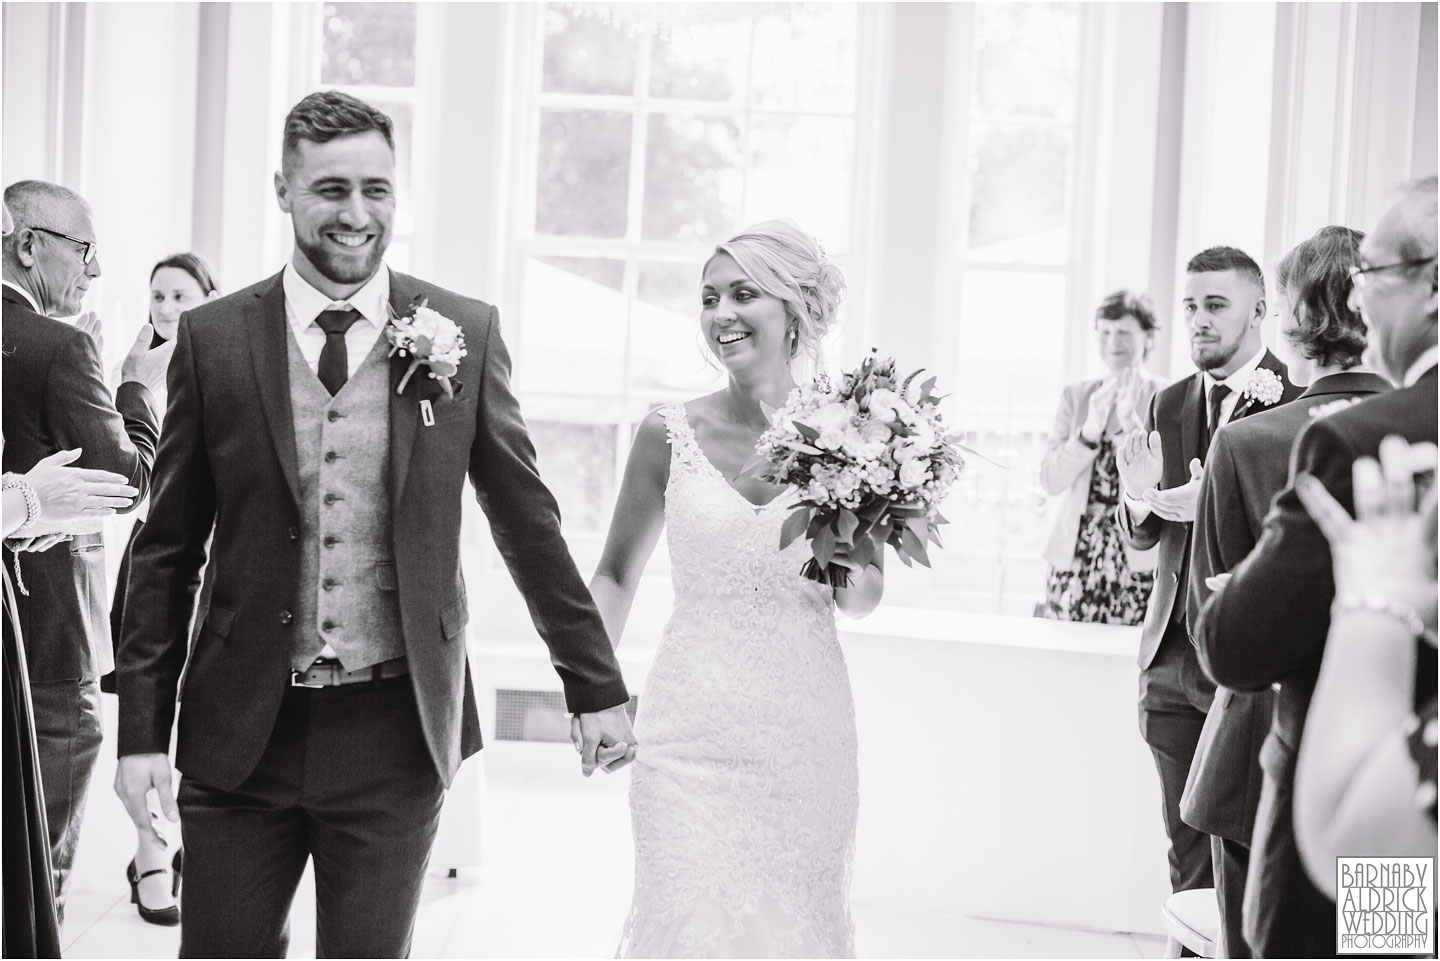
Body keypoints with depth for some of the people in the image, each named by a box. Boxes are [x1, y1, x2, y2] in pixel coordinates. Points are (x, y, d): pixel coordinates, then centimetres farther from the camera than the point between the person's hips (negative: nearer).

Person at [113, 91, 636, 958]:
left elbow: (528, 521, 5)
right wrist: (142, 730, 0)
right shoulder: (213, 340, 0)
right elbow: (168, 551, 4)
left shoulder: (464, 334, -1)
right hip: (243, 728, 1)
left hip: (395, 732, 0)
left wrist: (597, 688, 7)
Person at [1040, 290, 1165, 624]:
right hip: (1073, 556, 3)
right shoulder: (1075, 395, 9)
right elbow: (1050, 480, 2)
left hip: (1138, 558, -3)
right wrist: (1090, 429, -12)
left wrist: (1130, 420, -17)